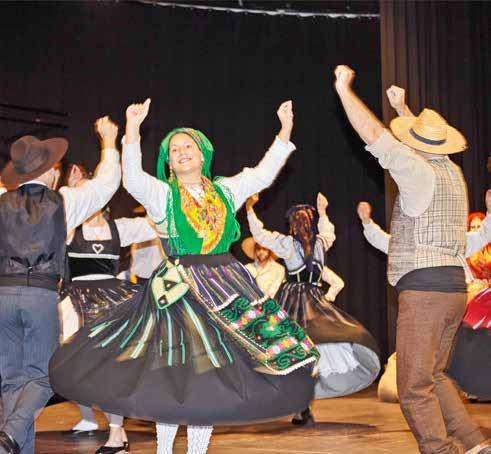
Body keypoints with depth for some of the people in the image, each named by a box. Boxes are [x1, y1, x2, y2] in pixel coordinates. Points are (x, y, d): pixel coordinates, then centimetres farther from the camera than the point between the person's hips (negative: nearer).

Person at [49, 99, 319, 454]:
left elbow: (263, 174, 12)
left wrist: (285, 131, 6)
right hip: (180, 290, -4)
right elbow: (133, 179, -17)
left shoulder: (224, 191, 12)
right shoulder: (163, 195, 0)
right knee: (174, 376, -4)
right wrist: (132, 130, -28)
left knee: (214, 375, 5)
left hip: (226, 285, 4)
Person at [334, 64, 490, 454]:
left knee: (414, 388, -4)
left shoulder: (420, 172, -10)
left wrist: (344, 89, -2)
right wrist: (403, 108, 47)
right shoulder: (453, 173, 13)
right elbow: (430, 147, 35)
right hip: (454, 286, 9)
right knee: (434, 375, 20)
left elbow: (375, 136, -12)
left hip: (424, 288, -9)